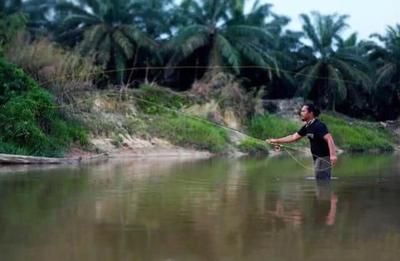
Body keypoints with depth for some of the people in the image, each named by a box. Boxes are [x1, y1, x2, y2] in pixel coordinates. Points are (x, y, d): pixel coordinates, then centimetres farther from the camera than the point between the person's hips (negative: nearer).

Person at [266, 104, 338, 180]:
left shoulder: (318, 126, -19)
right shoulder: (307, 127, 9)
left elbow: (329, 138, -31)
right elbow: (294, 137, 17)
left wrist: (333, 155, -45)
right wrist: (276, 141, 16)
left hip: (323, 158, -10)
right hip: (318, 158, 10)